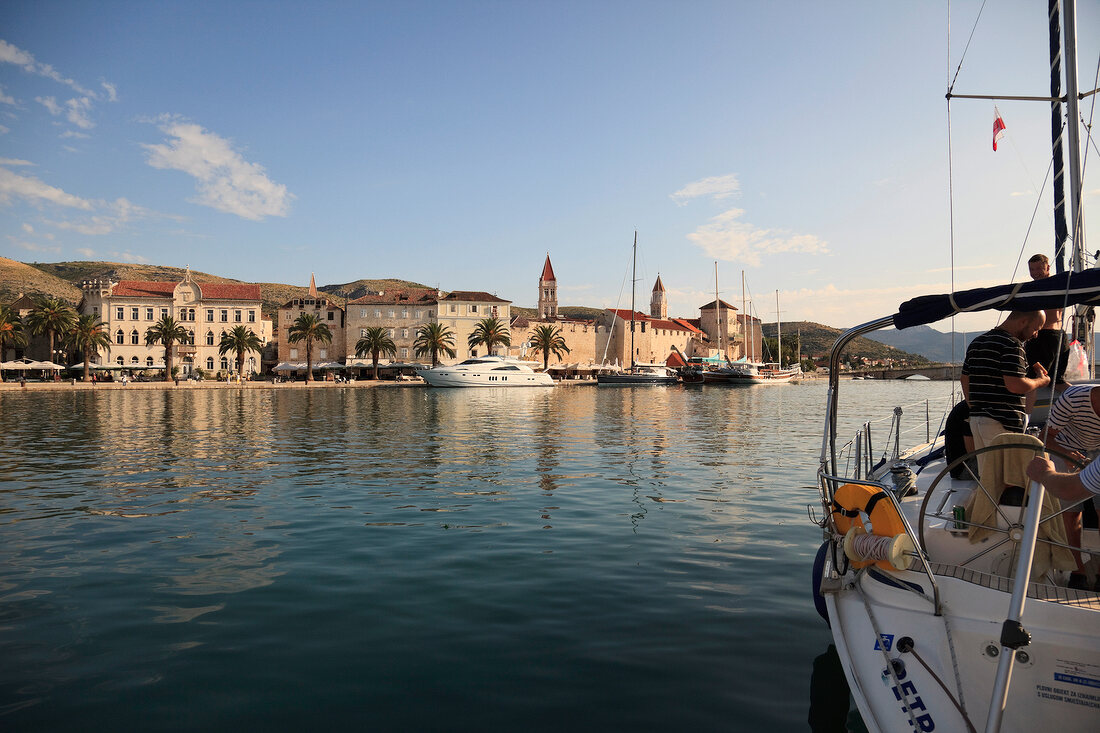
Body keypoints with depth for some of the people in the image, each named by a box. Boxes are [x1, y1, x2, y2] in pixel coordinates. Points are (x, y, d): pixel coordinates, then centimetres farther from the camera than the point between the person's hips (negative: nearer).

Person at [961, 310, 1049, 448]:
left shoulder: (976, 343, 15)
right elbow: (1015, 385, -19)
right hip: (1002, 422, -9)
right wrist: (1040, 381, -1)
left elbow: (964, 380, 19)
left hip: (975, 418, 9)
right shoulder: (1012, 344, -12)